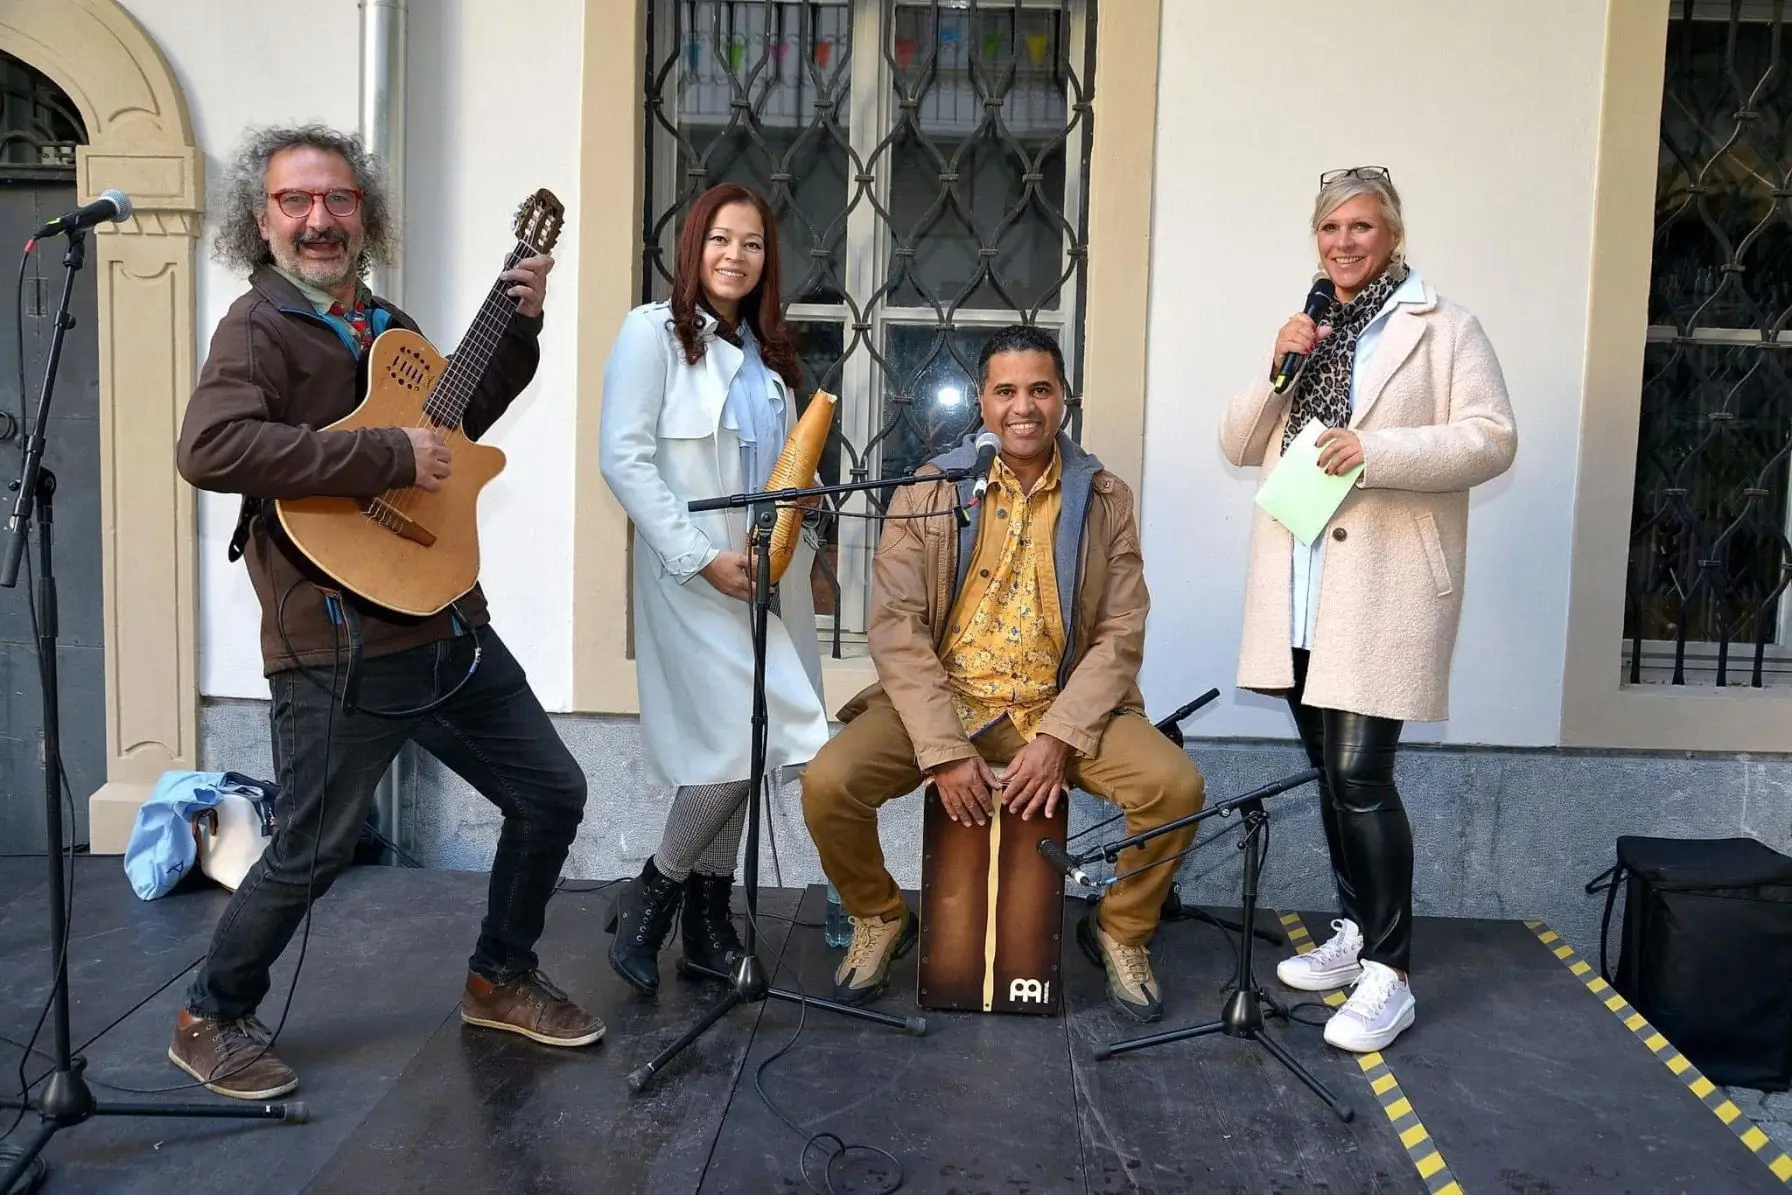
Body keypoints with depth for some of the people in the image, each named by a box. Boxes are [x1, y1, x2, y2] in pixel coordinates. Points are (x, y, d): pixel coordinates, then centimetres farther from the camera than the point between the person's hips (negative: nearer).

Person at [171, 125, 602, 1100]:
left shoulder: (385, 324, 16)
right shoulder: (260, 327, -7)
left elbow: (460, 421, 31)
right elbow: (208, 449, -26)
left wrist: (520, 328, 18)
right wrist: (390, 457, -25)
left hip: (451, 627, 8)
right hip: (339, 646, -8)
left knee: (553, 793, 12)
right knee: (312, 853, 2)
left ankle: (500, 979, 31)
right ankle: (211, 1020, 30)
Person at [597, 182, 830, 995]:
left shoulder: (767, 347, 16)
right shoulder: (652, 332, -5)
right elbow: (623, 460, -14)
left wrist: (800, 546, 4)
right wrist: (701, 557, -19)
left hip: (768, 573, 7)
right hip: (694, 577, -6)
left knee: (738, 746, 9)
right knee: (741, 741, -12)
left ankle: (708, 915, 22)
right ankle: (650, 897, 10)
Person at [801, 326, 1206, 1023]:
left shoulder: (1106, 499, 2)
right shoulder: (928, 490, -1)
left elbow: (1120, 635, -3)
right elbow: (896, 627, -9)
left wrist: (1058, 738, -17)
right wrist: (945, 750, -18)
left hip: (1062, 707, 1)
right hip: (941, 702, 0)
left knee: (1176, 786, -22)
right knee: (828, 782, -23)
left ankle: (1119, 930, 9)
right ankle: (880, 920, 9)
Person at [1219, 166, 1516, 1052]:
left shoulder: (1443, 328, 0)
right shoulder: (1302, 334, 18)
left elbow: (1493, 440, -9)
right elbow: (1239, 449, 13)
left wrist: (1377, 451, -21)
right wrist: (1276, 373, -3)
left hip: (1384, 588, -6)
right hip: (1299, 591, 6)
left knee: (1360, 775, -12)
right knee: (1330, 772, 13)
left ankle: (1389, 974, -1)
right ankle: (1356, 933, 28)